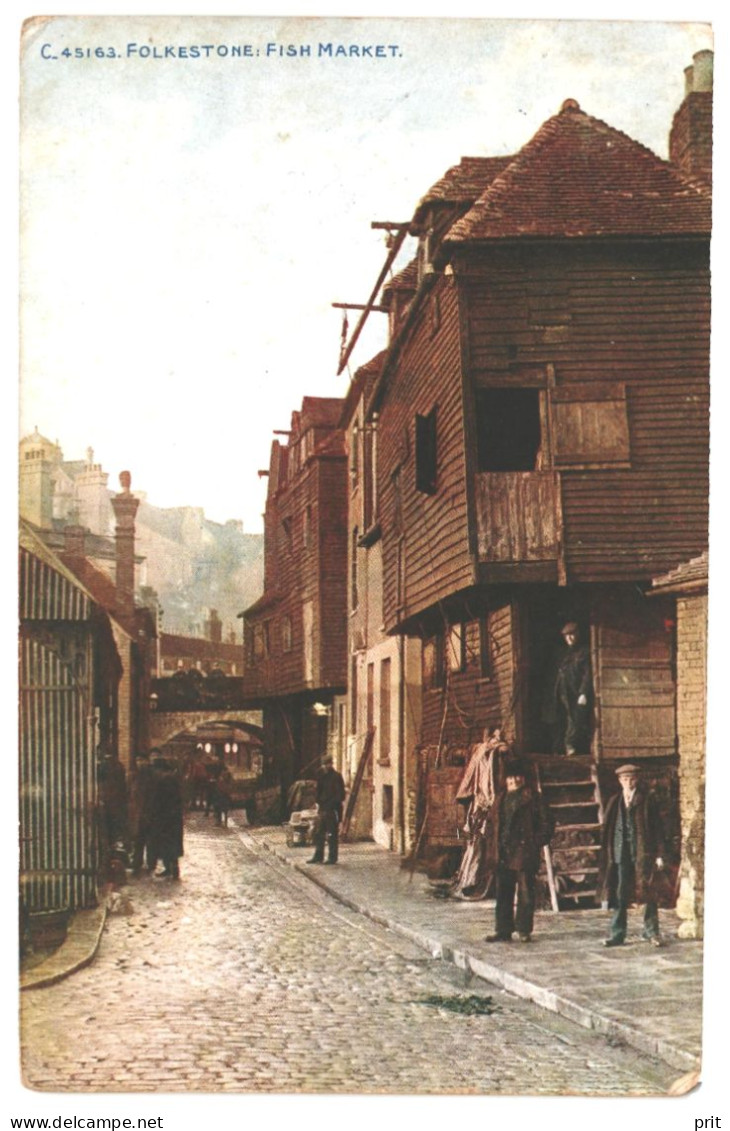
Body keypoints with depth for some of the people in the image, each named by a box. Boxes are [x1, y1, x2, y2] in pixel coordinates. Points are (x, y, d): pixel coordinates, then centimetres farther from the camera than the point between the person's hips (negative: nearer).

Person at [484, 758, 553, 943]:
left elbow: (546, 825, -2)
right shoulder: (501, 799, 15)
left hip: (525, 854, -5)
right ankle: (503, 931, 12)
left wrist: (535, 843, -10)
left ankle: (524, 930, 6)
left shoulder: (533, 799, 0)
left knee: (525, 893, -1)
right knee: (503, 894, 7)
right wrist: (492, 848, 7)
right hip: (503, 855, 5)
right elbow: (491, 824, 18)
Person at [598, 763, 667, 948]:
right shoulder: (615, 802, 10)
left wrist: (659, 854, -6)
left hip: (644, 853, -2)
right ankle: (617, 934, 6)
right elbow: (607, 829, 10)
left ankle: (652, 932, 12)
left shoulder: (647, 801, 2)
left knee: (649, 893, 2)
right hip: (621, 853, 2)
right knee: (619, 895, 2)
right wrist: (607, 854, 4)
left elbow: (657, 828, 0)